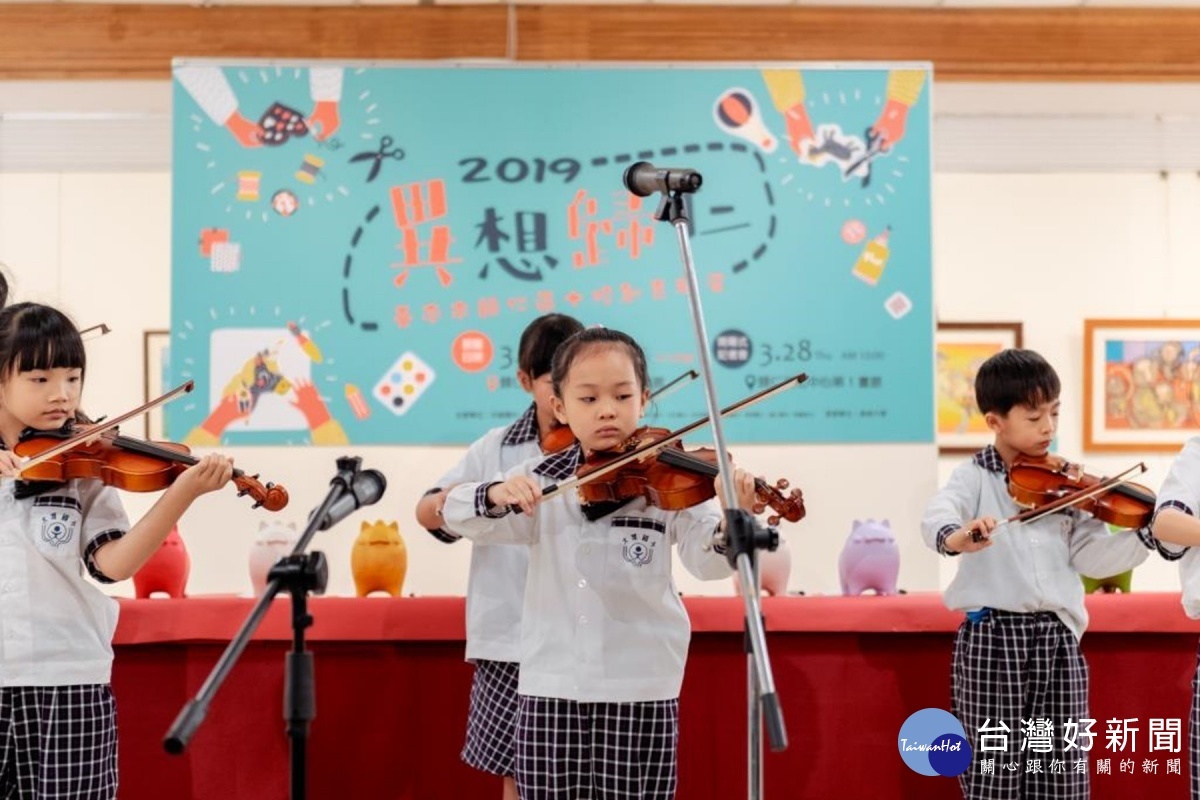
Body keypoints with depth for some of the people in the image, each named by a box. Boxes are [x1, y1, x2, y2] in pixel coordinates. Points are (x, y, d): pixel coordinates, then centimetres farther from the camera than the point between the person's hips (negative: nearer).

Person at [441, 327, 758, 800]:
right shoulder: (539, 480, 4)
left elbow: (706, 560, -13)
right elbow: (456, 514, -1)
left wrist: (731, 526, -36)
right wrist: (496, 495, -23)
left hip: (639, 685, -2)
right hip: (551, 684, 2)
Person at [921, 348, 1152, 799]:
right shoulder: (975, 479, -1)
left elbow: (1088, 555, 6)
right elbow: (937, 517, -21)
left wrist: (1147, 536, -8)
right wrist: (955, 537, -44)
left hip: (1057, 637, 4)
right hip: (992, 636, -4)